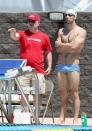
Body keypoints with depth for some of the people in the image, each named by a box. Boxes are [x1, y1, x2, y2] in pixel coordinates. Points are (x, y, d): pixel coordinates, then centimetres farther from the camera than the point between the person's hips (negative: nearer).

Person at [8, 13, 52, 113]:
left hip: (38, 71, 1)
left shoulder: (44, 36, 7)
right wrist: (13, 33, -40)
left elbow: (48, 52, 13)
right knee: (24, 94, 1)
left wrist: (49, 66, 4)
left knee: (38, 94, 5)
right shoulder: (22, 34, 4)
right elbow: (15, 37, -17)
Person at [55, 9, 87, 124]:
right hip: (61, 65, 5)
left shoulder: (81, 31, 0)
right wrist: (69, 46, -7)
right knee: (62, 93, 6)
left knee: (74, 93, -5)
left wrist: (62, 44, -1)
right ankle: (62, 118, 10)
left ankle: (76, 119, -3)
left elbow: (74, 46, -14)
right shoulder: (61, 31, 15)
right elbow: (58, 49, 5)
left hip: (73, 65, -4)